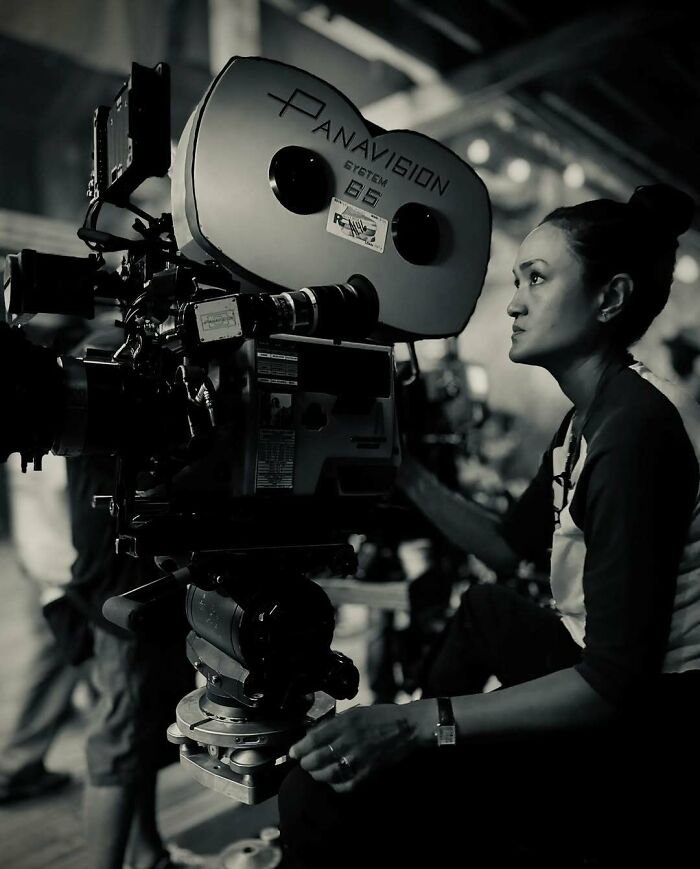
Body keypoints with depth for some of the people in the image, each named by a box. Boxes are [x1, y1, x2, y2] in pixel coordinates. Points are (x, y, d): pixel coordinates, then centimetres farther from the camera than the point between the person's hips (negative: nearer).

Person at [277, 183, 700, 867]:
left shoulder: (636, 423, -22)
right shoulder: (588, 419, 9)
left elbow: (617, 681, -25)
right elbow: (506, 548, 16)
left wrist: (417, 723, -29)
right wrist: (406, 474, 10)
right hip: (617, 685, 10)